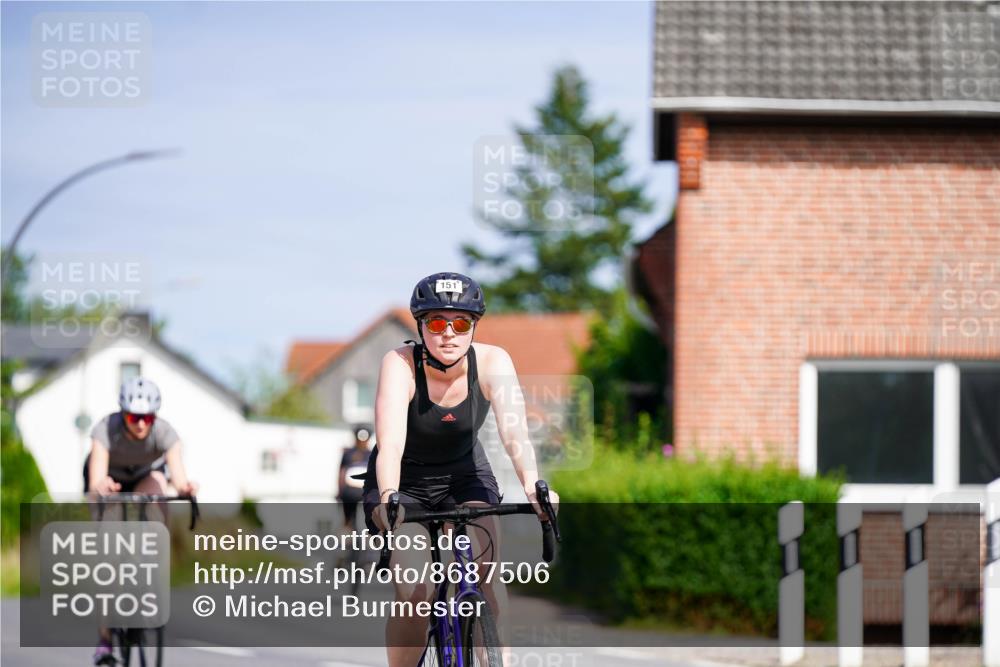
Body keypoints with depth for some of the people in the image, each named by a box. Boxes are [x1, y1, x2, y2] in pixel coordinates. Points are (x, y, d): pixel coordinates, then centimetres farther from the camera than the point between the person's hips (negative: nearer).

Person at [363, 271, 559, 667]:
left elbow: (513, 431, -33)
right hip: (403, 483, -2)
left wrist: (533, 487, -51)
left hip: (464, 475, 2)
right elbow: (390, 443, -39)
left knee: (487, 570, -22)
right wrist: (388, 499, -57)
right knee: (415, 592, -19)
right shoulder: (400, 364, -27)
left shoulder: (492, 362, -21)